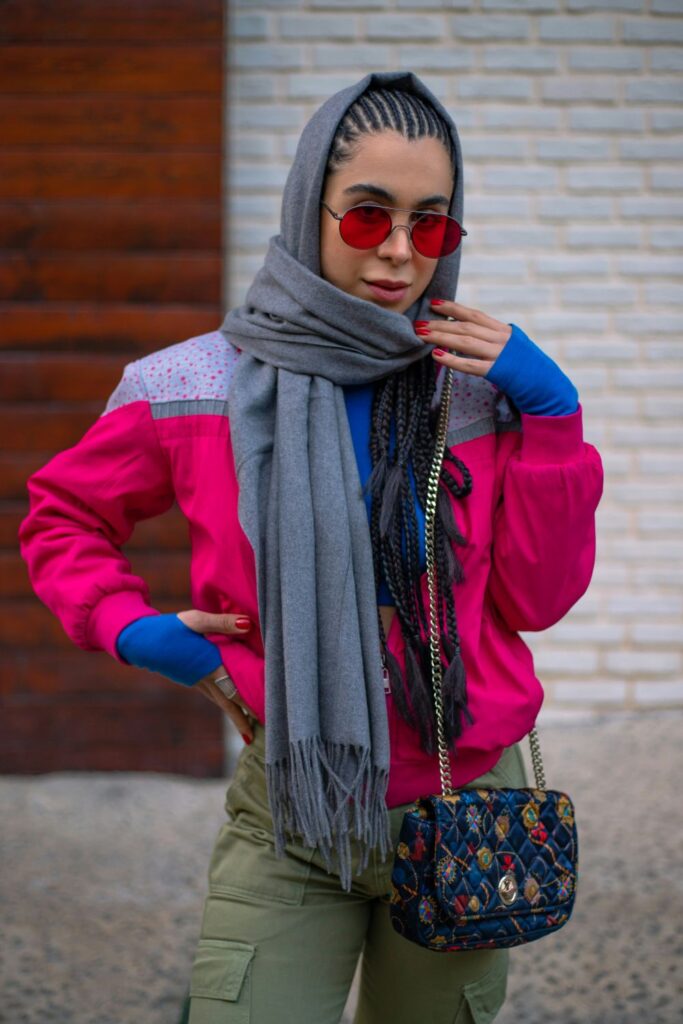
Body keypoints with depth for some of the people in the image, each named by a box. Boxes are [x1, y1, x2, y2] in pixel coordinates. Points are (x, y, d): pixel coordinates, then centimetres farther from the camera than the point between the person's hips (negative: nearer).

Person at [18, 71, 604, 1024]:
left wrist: (550, 413, -11)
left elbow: (537, 600, -4)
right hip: (290, 817, -2)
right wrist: (136, 631, -7)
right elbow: (60, 516, 9)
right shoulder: (192, 391, -8)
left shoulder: (482, 388, -2)